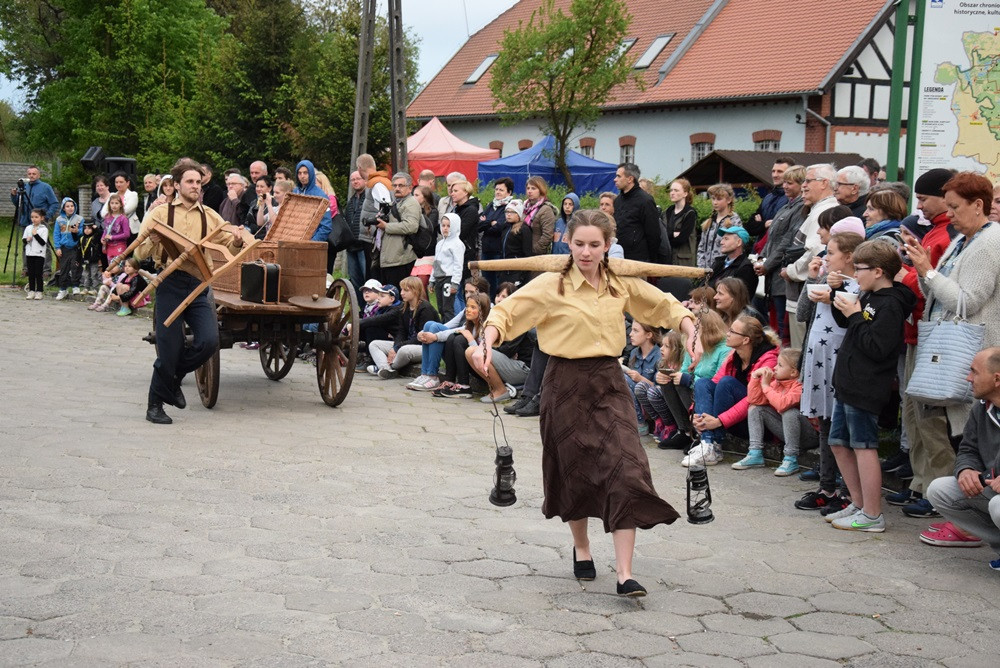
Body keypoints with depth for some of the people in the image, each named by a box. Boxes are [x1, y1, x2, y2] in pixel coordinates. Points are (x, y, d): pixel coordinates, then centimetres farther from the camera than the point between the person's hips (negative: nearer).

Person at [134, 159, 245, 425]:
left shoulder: (210, 217, 11)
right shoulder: (160, 213, 3)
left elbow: (230, 245, 13)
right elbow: (140, 253, 2)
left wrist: (237, 243, -10)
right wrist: (152, 240, -19)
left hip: (198, 285, 3)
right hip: (169, 285, -3)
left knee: (209, 341, -13)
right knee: (169, 348, -3)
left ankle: (173, 378, 16)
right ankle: (155, 405, 17)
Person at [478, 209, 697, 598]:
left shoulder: (622, 284, 4)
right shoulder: (552, 285, -7)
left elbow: (664, 305, 15)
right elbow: (507, 311, -8)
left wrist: (689, 330, -1)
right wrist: (488, 343, -25)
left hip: (609, 383, 2)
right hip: (567, 384, -2)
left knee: (626, 471, -11)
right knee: (575, 472, 10)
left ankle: (624, 573, -10)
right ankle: (581, 547, 38)